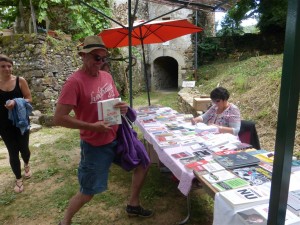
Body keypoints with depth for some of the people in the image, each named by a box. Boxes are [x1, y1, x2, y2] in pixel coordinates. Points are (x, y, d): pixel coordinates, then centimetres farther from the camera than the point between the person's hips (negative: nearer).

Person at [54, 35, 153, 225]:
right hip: (96, 144, -7)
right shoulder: (75, 82, -21)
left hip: (118, 135, 8)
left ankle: (133, 205, 38)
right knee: (88, 191, 6)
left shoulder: (107, 76, 2)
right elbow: (59, 118, -23)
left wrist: (124, 107, -9)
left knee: (143, 164, 17)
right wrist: (92, 126, -27)